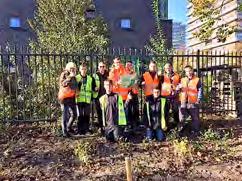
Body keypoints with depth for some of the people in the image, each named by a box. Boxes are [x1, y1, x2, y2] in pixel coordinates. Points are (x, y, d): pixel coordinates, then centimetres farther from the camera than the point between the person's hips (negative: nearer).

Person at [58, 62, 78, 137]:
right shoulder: (64, 74, -2)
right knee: (65, 115, -6)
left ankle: (69, 127, 28)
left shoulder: (73, 77, 17)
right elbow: (62, 83, -19)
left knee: (74, 114, 8)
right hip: (64, 97, -7)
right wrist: (70, 77, -20)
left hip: (72, 98, 7)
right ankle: (64, 131, 1)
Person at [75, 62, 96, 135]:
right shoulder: (76, 78, 2)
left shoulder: (90, 78, 11)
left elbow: (93, 88, 15)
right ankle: (80, 130, 13)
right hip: (79, 99, -2)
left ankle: (86, 129, 18)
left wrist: (95, 89, -5)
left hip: (87, 100, 2)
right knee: (80, 115, 4)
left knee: (87, 115, 7)